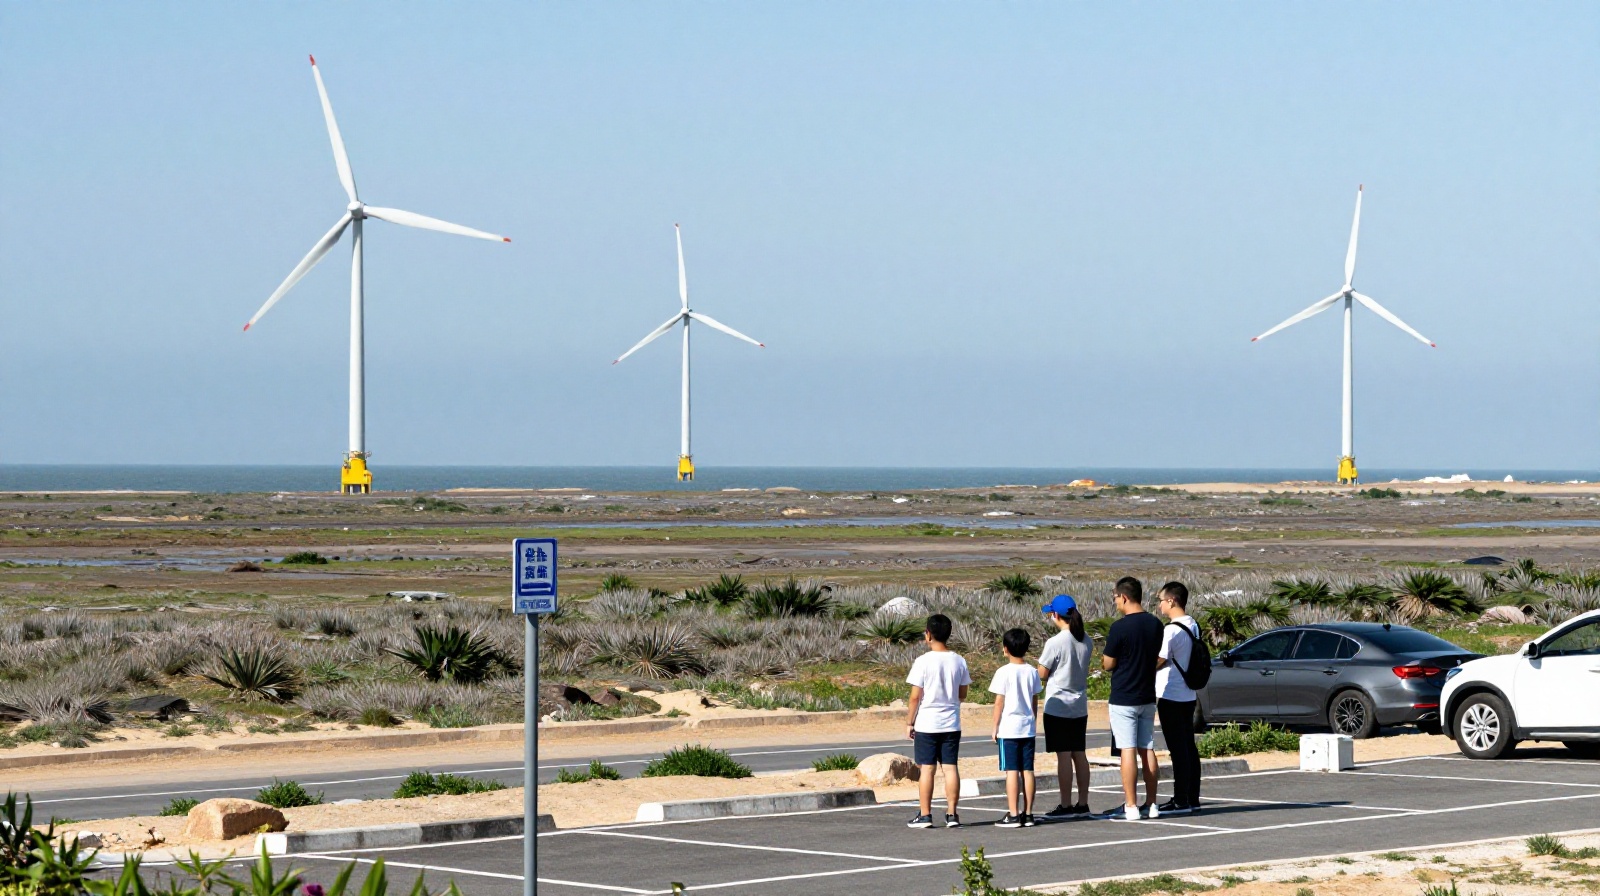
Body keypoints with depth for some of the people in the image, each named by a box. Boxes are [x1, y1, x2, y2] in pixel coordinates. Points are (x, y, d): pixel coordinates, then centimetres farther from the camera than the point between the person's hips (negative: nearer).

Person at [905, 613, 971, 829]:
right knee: (951, 767, 5)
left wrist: (909, 723, 0)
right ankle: (951, 814, 5)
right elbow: (963, 694, 8)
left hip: (927, 724, -4)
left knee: (927, 768, 1)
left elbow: (915, 697, -10)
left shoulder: (923, 661, -12)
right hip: (952, 724, 4)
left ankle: (925, 815, 3)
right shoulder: (959, 661, 1)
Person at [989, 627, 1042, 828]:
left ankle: (1013, 815, -5)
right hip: (1028, 728, 5)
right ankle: (1028, 814, 8)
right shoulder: (1032, 672, 5)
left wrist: (995, 727, -1)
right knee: (1027, 770, 7)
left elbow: (999, 702, -9)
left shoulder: (1004, 672, -10)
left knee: (1012, 771, -4)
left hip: (1009, 728, -5)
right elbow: (1035, 701, 11)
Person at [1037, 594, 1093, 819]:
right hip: (1080, 706, 7)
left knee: (1063, 756, -4)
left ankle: (1065, 806, -1)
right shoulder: (1087, 641, 3)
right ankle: (1082, 804, 15)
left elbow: (1042, 674, -10)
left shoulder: (1055, 643, -17)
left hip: (1058, 705, -7)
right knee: (1079, 754, 11)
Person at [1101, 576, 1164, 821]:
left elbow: (1108, 664, -10)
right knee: (1147, 750, 10)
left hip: (1124, 699, -6)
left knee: (1128, 751, -5)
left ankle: (1131, 807, -6)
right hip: (1148, 697, 6)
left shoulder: (1120, 628, -16)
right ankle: (1151, 805, 13)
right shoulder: (1155, 625, 5)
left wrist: (1104, 657, 11)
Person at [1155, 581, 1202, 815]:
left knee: (1178, 749, -7)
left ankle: (1181, 801, -6)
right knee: (1188, 747, 11)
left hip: (1170, 697, -9)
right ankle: (1192, 798, 15)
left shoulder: (1171, 631, -18)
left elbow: (1159, 662, -17)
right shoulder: (1193, 627, 10)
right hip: (1188, 696, 9)